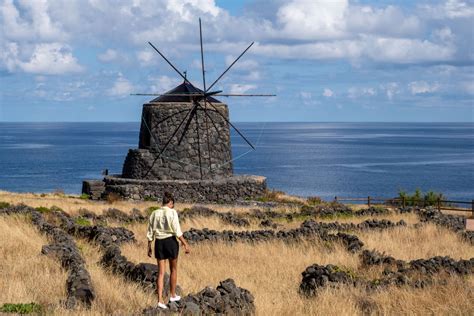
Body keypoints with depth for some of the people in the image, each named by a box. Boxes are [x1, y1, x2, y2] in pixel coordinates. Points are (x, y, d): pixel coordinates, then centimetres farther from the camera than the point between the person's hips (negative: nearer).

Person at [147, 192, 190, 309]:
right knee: (173, 269, 19)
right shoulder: (172, 212, -10)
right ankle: (173, 295, 30)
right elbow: (177, 231, -15)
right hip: (171, 242, -4)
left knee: (161, 273, 7)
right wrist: (185, 244, -9)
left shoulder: (154, 213, 4)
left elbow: (150, 233, 7)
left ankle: (160, 300, -4)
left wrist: (149, 247, 16)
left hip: (159, 243, 4)